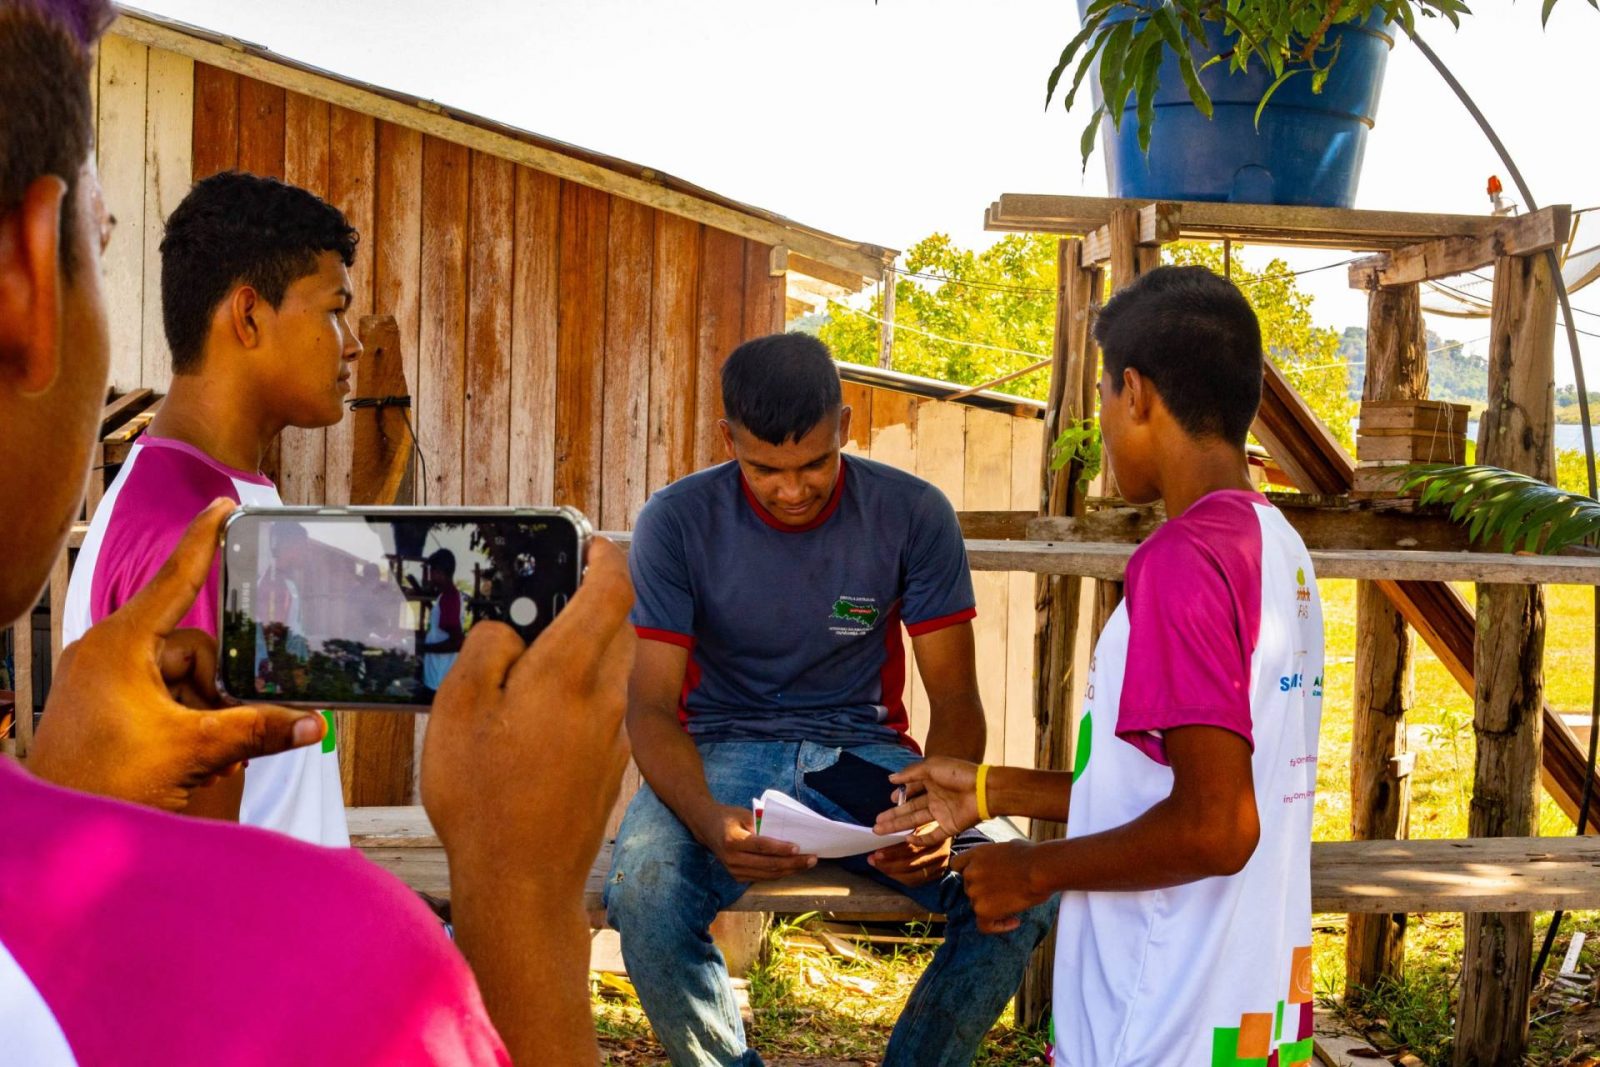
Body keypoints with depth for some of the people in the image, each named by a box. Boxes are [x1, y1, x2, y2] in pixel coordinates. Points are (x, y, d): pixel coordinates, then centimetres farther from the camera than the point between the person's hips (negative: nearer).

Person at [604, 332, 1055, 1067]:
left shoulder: (914, 515, -6)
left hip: (861, 751, 1)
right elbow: (652, 706, -11)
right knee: (642, 891, -34)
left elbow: (954, 698, -5)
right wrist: (710, 823, -32)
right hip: (723, 751, -1)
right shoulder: (677, 522, -8)